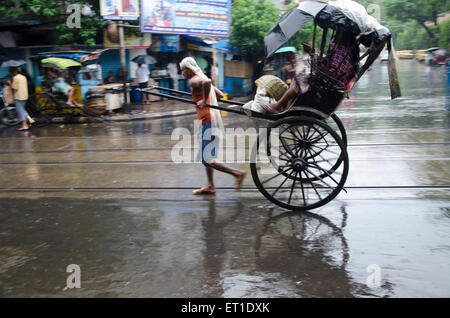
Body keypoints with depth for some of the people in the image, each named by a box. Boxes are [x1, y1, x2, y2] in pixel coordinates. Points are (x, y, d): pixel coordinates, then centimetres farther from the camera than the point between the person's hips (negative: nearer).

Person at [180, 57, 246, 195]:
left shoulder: (194, 81, -11)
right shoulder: (202, 79, 18)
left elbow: (207, 82, -35)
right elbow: (221, 95, 21)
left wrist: (204, 101, -26)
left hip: (207, 121, -10)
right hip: (213, 120, 10)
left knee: (206, 159, -6)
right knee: (207, 156, 19)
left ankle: (237, 173, -4)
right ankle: (210, 186, 27)